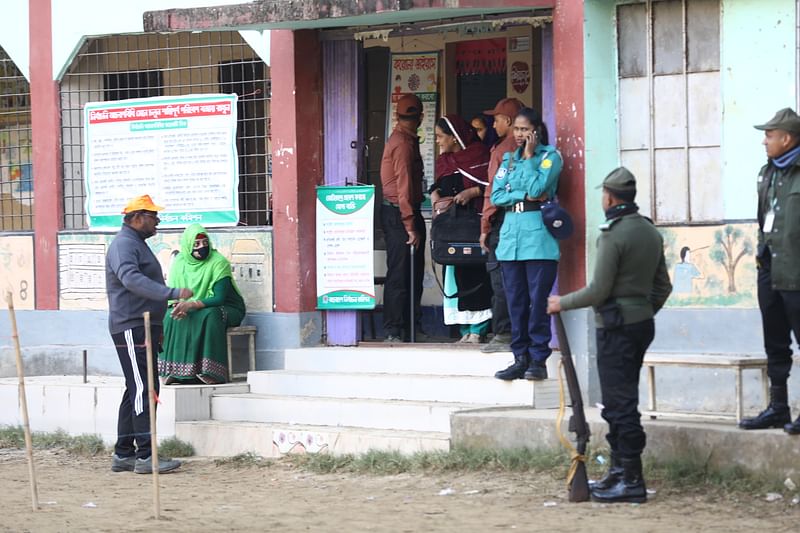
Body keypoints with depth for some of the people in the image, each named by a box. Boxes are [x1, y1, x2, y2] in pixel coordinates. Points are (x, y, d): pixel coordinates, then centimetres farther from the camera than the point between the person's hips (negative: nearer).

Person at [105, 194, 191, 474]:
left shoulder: (137, 243, 21)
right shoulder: (124, 244, -12)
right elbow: (131, 278, -30)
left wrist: (157, 326, 26)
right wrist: (173, 293, -35)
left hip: (141, 328, 11)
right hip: (131, 328, -11)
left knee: (137, 391, 12)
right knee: (144, 389, -13)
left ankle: (123, 454, 16)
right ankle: (145, 456, -15)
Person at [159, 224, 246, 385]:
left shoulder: (219, 262, -18)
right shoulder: (180, 262, -2)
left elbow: (219, 298, -25)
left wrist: (192, 305, -38)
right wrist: (180, 306, -26)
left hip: (227, 309, -5)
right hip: (191, 310, 5)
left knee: (210, 316, -37)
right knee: (170, 317, -22)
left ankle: (211, 372, -36)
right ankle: (174, 370, -23)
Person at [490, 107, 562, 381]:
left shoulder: (550, 156, 3)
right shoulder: (508, 159, 18)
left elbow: (537, 188, -11)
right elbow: (496, 195, 7)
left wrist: (530, 157, -3)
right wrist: (524, 195, -6)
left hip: (538, 236, -5)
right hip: (511, 234, 5)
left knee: (539, 301, -6)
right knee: (516, 302, 5)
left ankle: (538, 360, -3)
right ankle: (521, 358, 9)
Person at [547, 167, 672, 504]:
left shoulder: (613, 235, -16)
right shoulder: (650, 232, 11)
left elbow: (599, 291, -17)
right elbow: (663, 286, 16)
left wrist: (562, 303, -3)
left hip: (616, 327, -9)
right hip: (642, 323, 9)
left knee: (620, 403, -6)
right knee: (618, 402, 17)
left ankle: (632, 481, -6)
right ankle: (618, 471, 22)